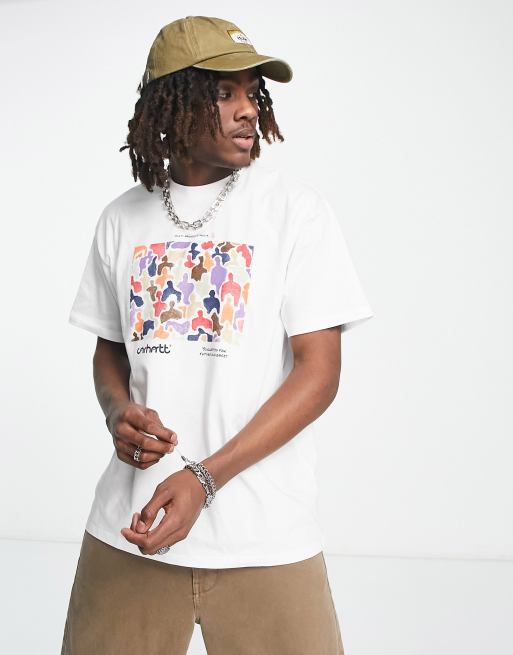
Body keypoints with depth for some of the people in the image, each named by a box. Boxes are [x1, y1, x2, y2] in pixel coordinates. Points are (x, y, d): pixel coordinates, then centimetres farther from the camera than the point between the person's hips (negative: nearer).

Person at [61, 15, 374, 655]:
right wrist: (120, 411, -7)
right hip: (130, 527, 3)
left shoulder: (296, 209, -5)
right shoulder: (122, 219, 6)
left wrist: (205, 478, -17)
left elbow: (319, 370, -9)